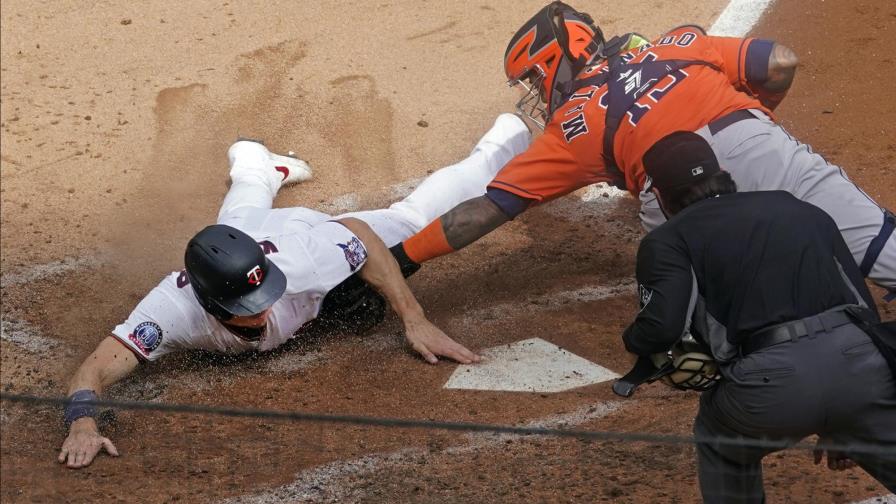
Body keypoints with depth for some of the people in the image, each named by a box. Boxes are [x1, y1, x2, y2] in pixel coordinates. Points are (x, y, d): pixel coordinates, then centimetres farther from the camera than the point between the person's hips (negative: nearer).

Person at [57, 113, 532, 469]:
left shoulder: (295, 260, -49)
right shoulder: (174, 309, -50)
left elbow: (357, 230, -30)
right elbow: (94, 369, -55)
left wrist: (415, 321, -34)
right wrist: (82, 424, -76)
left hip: (306, 229, -2)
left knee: (411, 221, 23)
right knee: (247, 203, 39)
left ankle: (498, 148, 51)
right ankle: (256, 166, 76)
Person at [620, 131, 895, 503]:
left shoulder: (669, 240, 14)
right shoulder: (802, 210, 27)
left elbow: (662, 325, -5)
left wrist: (634, 341, 20)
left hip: (771, 382, -2)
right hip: (863, 364, 3)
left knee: (721, 442, 30)